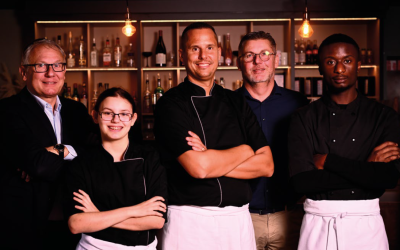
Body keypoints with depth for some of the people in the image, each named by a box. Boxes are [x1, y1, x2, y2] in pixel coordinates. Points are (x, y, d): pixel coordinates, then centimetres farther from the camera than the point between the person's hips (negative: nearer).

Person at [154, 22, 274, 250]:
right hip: (190, 220, -4)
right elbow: (197, 167, -19)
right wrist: (244, 150, -4)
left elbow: (266, 166, 1)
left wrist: (211, 159, -12)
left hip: (239, 220, 4)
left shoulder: (236, 102, 8)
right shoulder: (171, 104, -6)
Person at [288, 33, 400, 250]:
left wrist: (327, 161, -11)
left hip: (367, 224, 1)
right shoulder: (303, 118, -1)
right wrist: (365, 169, -13)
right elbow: (301, 181, -12)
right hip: (318, 224, 0)